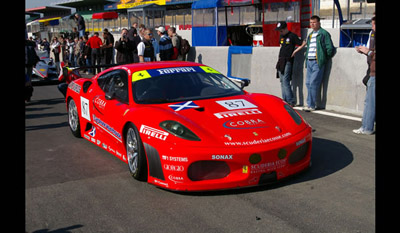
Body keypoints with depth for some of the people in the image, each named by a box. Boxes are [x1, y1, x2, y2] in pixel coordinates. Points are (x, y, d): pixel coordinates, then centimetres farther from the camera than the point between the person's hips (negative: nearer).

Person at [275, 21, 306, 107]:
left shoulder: (292, 36, -5)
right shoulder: (281, 37, 16)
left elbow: (303, 43, -4)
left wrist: (295, 51, -8)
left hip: (288, 61, -8)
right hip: (281, 61, 8)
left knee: (285, 80, -15)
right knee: (282, 81, 7)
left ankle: (291, 101, -15)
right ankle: (285, 100, 12)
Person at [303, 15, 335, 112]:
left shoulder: (324, 33, -4)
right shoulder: (310, 35, 20)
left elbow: (329, 48, -7)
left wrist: (325, 59, -1)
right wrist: (307, 58, 16)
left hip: (318, 62, -8)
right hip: (309, 61, 8)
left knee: (313, 83, -10)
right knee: (308, 83, 7)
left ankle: (311, 105, -6)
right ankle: (310, 103, 14)